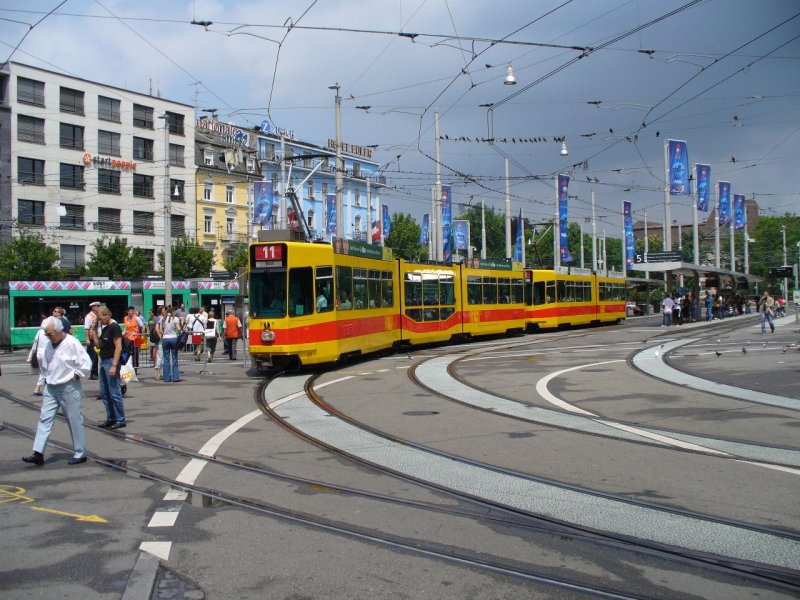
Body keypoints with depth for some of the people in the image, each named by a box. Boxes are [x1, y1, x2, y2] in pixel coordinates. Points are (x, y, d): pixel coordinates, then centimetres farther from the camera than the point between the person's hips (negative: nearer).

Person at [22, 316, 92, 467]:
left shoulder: (72, 343, -15)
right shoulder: (49, 344, 6)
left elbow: (86, 364, -16)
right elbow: (44, 363, 22)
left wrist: (75, 376, -12)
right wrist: (47, 377, 13)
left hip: (69, 388, -7)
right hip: (51, 388, 7)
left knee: (75, 421, 3)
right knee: (45, 418, 1)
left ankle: (80, 454, 13)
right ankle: (38, 453, 1)